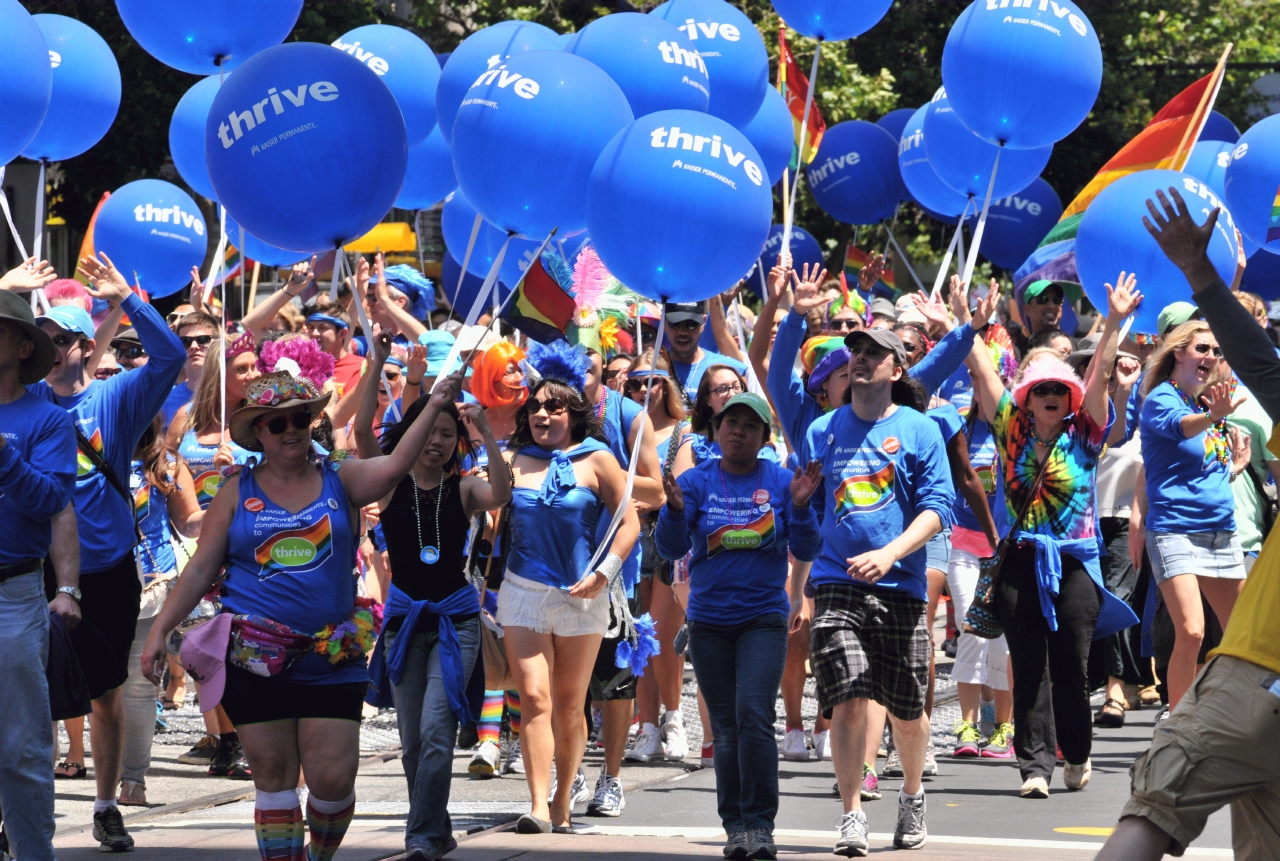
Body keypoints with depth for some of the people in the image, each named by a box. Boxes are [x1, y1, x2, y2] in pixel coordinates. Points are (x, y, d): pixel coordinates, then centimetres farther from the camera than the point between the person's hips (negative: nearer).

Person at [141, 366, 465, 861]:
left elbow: (393, 468, -15)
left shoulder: (340, 481, 5)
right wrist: (160, 630, -2)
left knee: (334, 779, -2)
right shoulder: (237, 494, 6)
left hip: (331, 659, 0)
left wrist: (433, 409, -27)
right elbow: (201, 569, 6)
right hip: (254, 657, 0)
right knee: (273, 778, 3)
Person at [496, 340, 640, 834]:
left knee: (569, 705, 7)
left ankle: (564, 800, 21)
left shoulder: (595, 460, 0)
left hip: (581, 596, -1)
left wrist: (604, 573, -8)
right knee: (534, 697, -10)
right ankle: (538, 806, -15)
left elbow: (629, 523, 1)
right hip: (523, 591, 1)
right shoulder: (515, 462, 4)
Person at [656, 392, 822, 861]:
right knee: (726, 729, 6)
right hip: (708, 621, 2)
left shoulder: (780, 482, 0)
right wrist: (675, 509, -24)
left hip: (763, 618, -2)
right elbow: (671, 548, -5)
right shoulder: (697, 481, 2)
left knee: (754, 714, -17)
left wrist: (800, 507, -19)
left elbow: (806, 551, -2)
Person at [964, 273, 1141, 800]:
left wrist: (1115, 323, -13)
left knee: (1071, 666, 2)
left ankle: (1077, 754, 21)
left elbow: (1100, 377, -5)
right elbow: (983, 373, 2)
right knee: (1029, 667, -2)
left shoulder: (1084, 436, 4)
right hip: (1021, 561, 1)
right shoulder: (1011, 432, 6)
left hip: (1075, 562, 0)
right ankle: (1036, 764, -1)